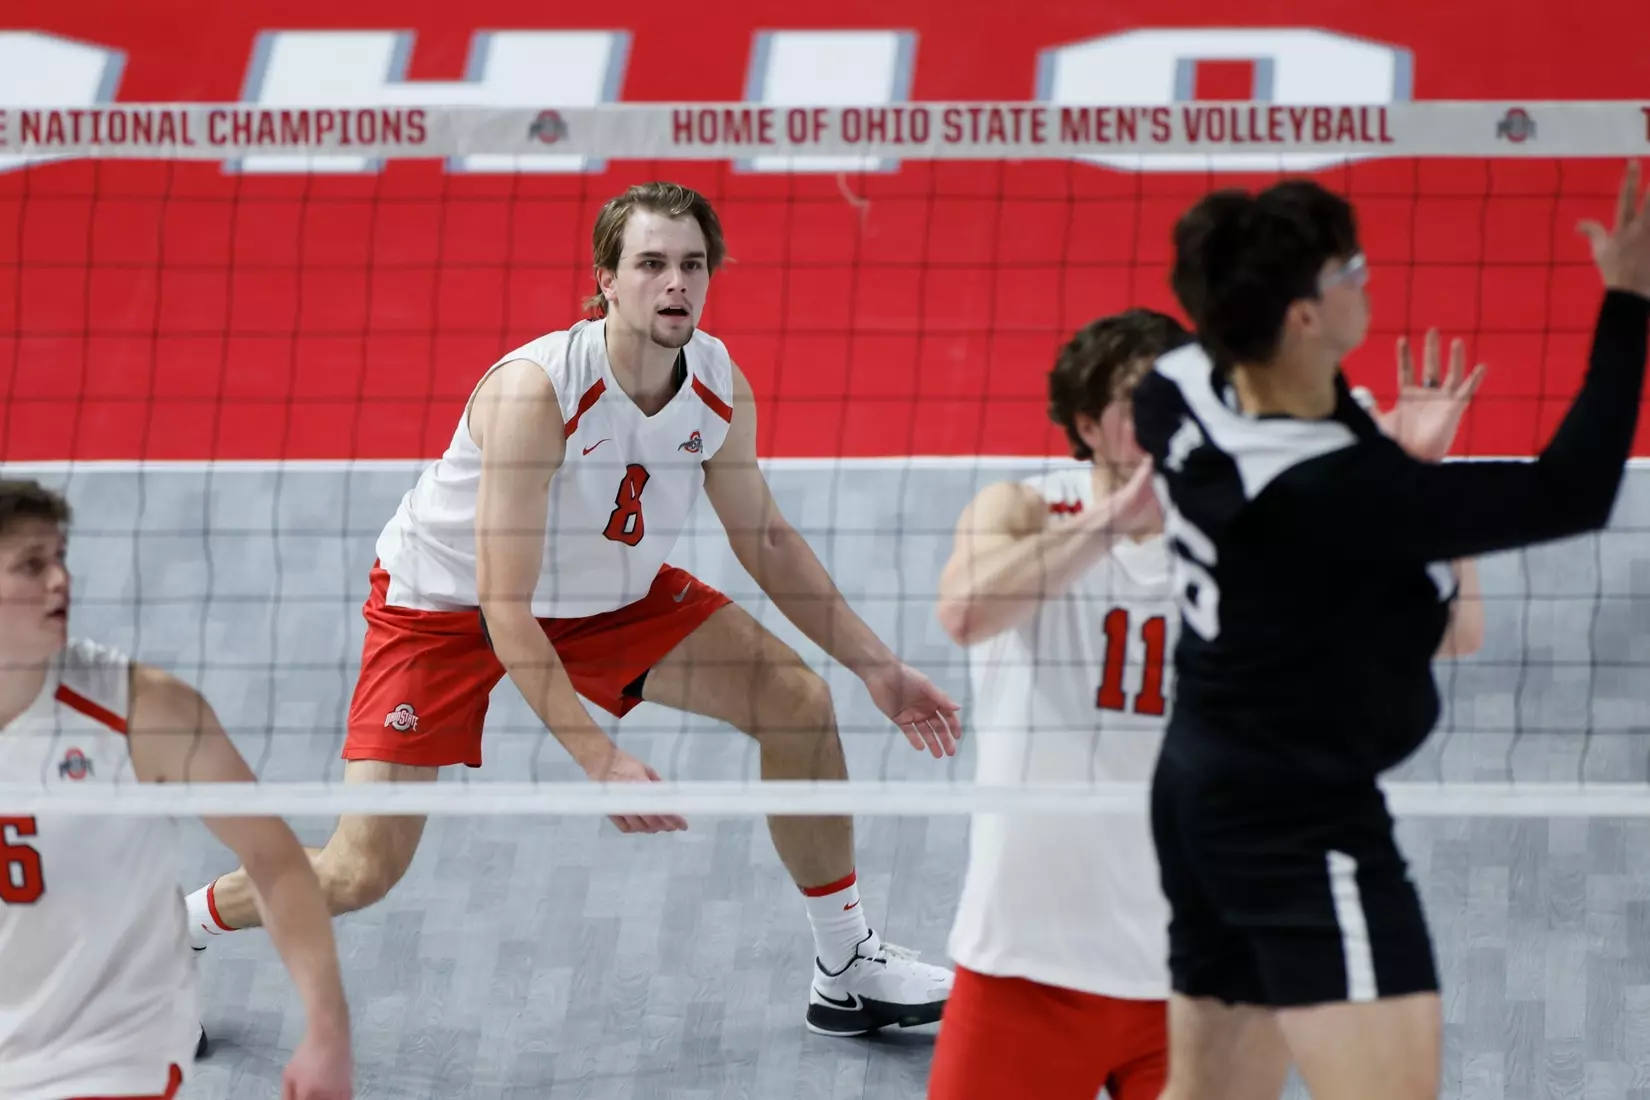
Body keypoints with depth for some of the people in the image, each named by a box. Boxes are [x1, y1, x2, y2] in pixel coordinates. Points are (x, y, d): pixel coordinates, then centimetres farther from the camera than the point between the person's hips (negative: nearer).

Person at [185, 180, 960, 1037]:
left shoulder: (720, 386, -15)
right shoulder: (533, 391, -35)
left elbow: (763, 539, 5)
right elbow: (503, 612, -34)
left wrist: (874, 666, 1)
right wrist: (600, 760, -39)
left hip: (605, 595, 6)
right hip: (445, 603, -6)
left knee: (799, 702, -7)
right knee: (363, 873, -14)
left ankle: (847, 972, 10)